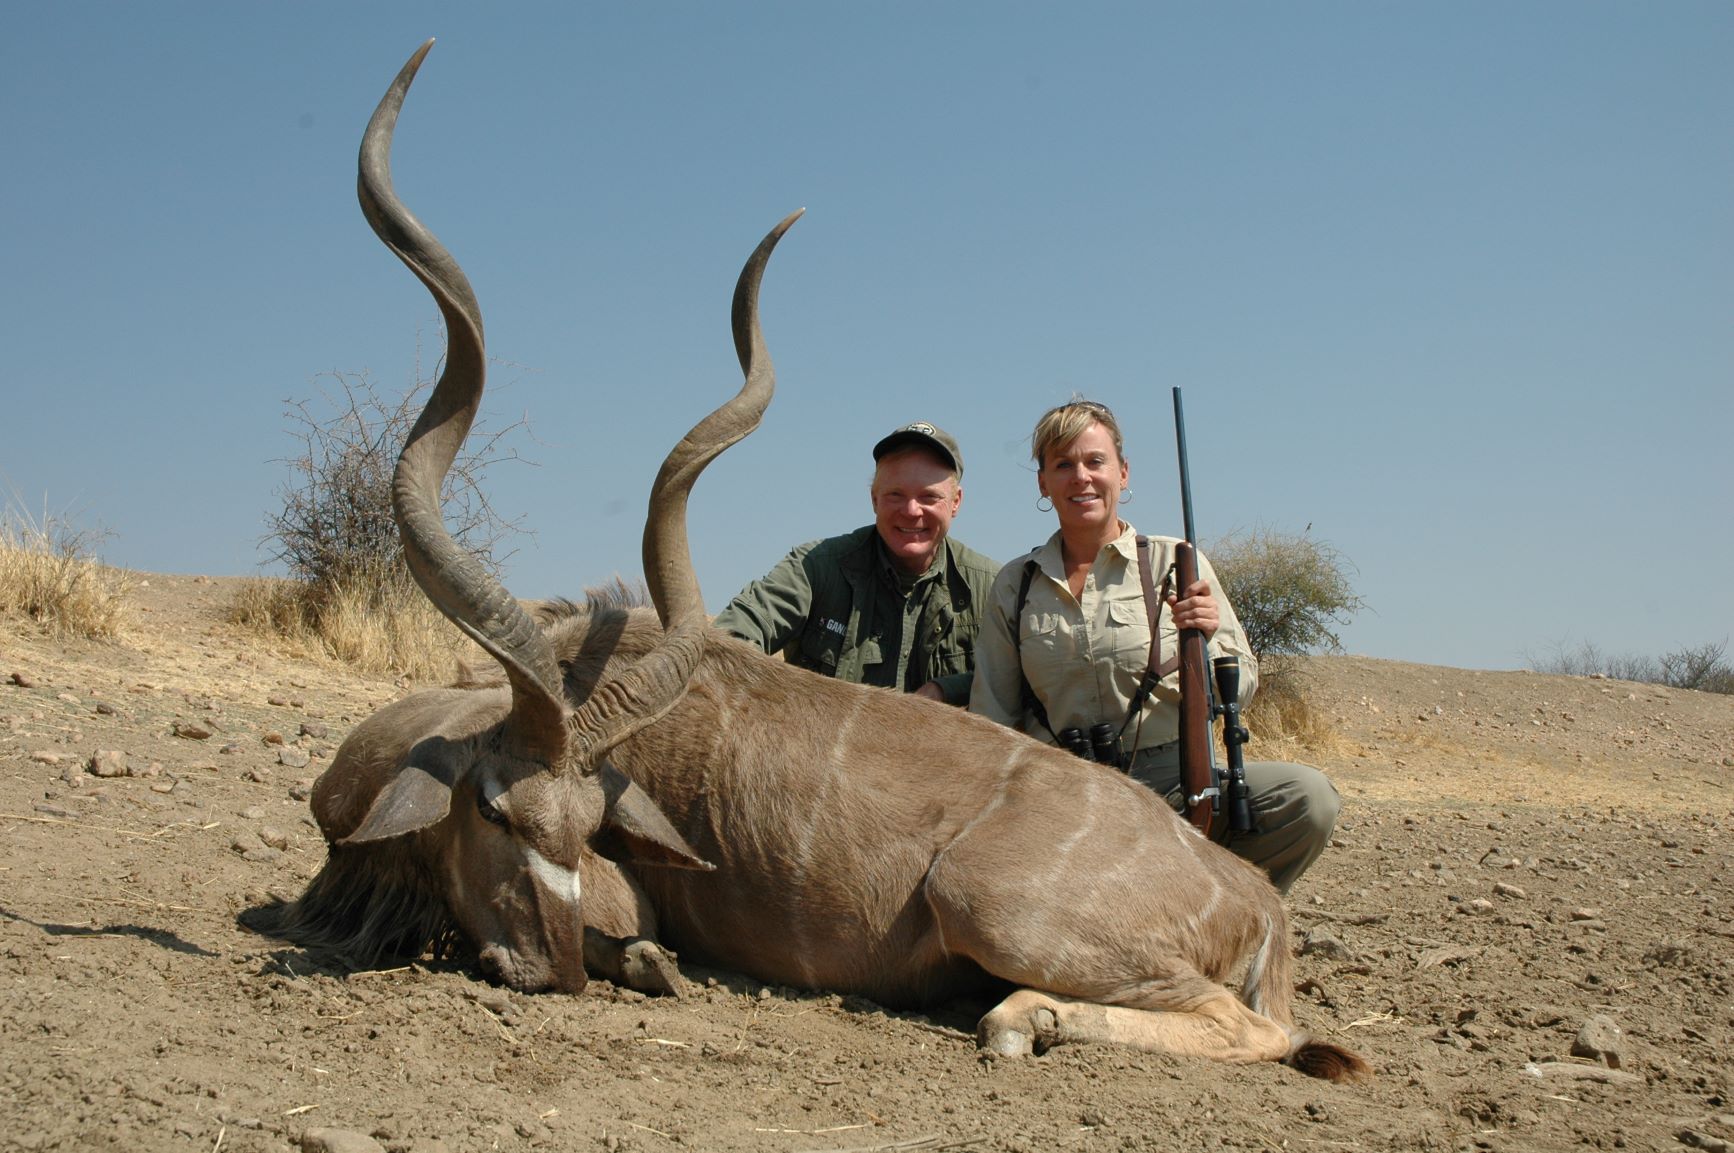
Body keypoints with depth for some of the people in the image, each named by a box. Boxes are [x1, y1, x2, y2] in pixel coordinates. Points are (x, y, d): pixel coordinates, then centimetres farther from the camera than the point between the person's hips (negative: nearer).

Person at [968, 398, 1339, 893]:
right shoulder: (1014, 586, 10)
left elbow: (1241, 690, 5)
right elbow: (992, 717, 14)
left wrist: (1204, 643, -15)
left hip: (1174, 778, 0)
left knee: (1308, 796, -28)